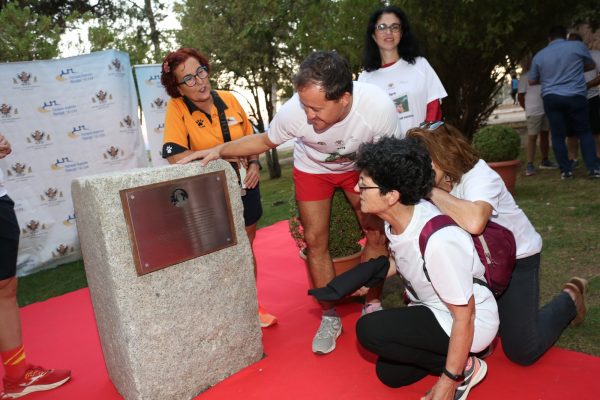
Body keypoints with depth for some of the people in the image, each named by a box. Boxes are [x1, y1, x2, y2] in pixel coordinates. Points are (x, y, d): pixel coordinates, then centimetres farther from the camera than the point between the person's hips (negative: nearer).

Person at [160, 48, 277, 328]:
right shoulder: (176, 108, -16)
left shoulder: (229, 99, -4)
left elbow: (250, 138, 10)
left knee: (246, 247, 17)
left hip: (244, 187, 4)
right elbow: (174, 155, -28)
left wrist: (254, 162, -9)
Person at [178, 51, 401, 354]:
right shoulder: (293, 112, -36)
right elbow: (264, 140, -13)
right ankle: (330, 317, 16)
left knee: (377, 235, -3)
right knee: (315, 240, -3)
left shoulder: (379, 107, -37)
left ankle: (373, 305, 19)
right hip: (312, 168, 0)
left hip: (360, 166, 1)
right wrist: (219, 150, -23)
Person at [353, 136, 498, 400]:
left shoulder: (439, 241, -37)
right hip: (432, 311, 8)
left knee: (369, 330, -23)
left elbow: (464, 318, -26)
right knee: (389, 374, 15)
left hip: (473, 323, -8)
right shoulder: (396, 217, -13)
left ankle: (465, 367, -5)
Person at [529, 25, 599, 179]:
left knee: (558, 136, 6)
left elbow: (532, 81, 16)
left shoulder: (539, 55, 7)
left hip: (551, 98, 1)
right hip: (575, 96, -1)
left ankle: (566, 171, 6)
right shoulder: (578, 46, 2)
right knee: (584, 132, 8)